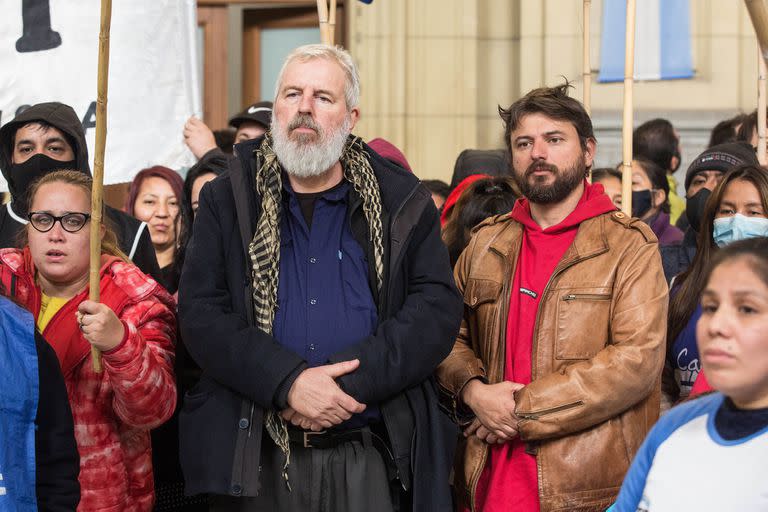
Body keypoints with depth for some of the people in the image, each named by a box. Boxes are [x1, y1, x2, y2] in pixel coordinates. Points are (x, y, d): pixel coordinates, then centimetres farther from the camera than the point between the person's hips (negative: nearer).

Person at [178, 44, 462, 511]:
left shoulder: (401, 203, 5)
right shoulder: (227, 203, 5)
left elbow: (439, 308, -4)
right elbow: (201, 314, -4)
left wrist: (350, 383, -18)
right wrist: (288, 382, -19)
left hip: (373, 460, 0)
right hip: (257, 461, 0)